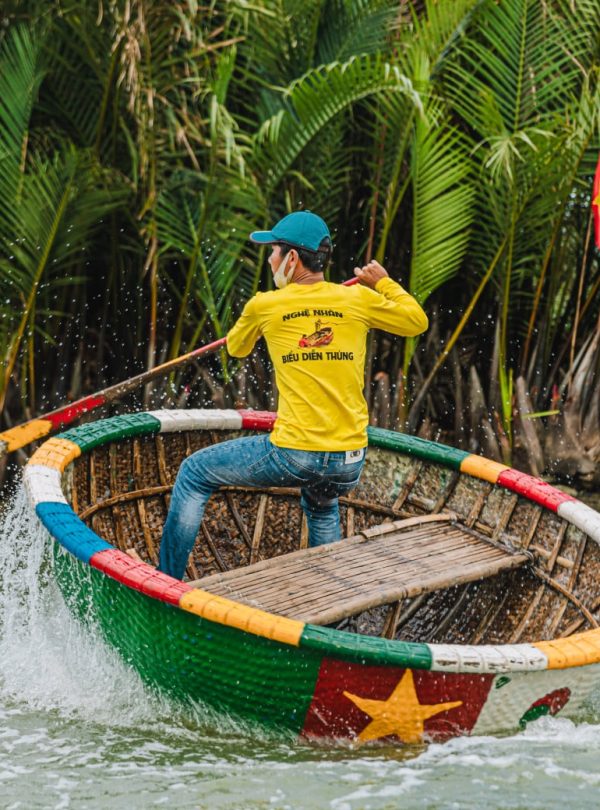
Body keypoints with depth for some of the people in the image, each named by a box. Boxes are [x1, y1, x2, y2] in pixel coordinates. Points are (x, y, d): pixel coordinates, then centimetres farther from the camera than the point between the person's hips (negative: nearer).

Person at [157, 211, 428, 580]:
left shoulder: (264, 306, -1)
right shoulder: (358, 300, 2)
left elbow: (236, 349, 21)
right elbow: (417, 322, 17)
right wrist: (384, 282, 32)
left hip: (293, 454, -4)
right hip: (349, 462, 4)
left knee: (194, 474, 16)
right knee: (322, 507, 39)